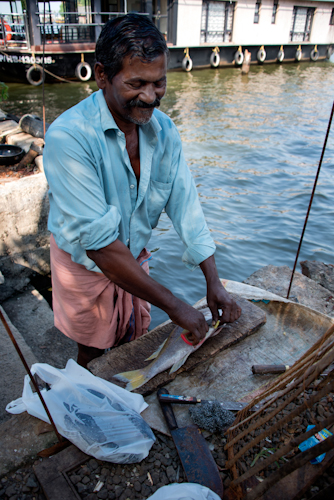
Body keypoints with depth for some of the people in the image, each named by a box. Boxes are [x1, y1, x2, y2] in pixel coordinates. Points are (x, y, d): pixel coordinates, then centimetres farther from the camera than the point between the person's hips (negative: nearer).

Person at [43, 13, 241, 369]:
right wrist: (174, 306, -32)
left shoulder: (162, 128, -11)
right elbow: (99, 242, -34)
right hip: (86, 263, -4)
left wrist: (213, 282, -16)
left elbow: (185, 202, -9)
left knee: (133, 345, 22)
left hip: (134, 258, 5)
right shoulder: (68, 136, -31)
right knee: (95, 353, 17)